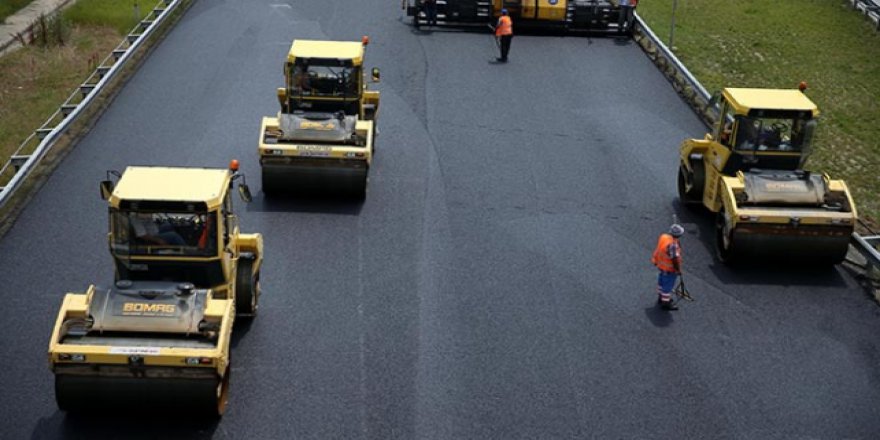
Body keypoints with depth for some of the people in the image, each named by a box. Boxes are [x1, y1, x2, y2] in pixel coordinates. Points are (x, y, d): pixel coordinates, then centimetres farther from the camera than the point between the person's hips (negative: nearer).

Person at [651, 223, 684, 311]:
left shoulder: (664, 236, -9)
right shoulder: (673, 244, -35)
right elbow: (675, 259, -29)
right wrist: (678, 270, -15)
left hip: (662, 264, 9)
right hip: (669, 269, -9)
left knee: (662, 281, 26)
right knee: (668, 285, 9)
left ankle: (661, 298, 46)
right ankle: (665, 303, 24)